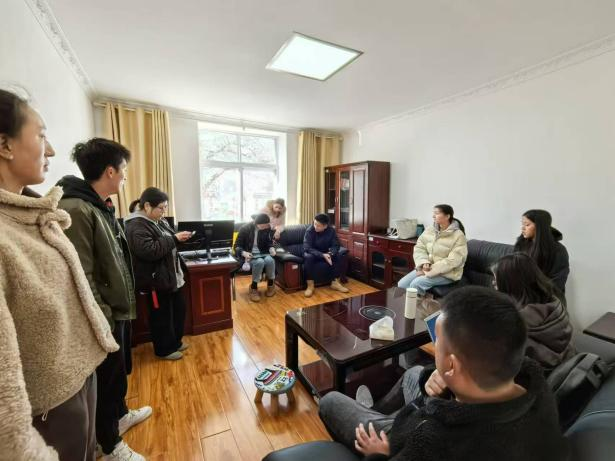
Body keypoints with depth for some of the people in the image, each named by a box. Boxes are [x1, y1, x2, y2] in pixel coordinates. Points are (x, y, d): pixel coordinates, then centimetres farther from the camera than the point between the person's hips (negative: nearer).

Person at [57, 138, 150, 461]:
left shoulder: (102, 206, 7)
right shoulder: (75, 211, -24)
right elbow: (81, 278, -26)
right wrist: (103, 319, -20)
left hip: (119, 309, 9)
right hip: (106, 316, -9)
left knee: (120, 370, 26)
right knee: (107, 377, 12)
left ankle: (119, 415, 50)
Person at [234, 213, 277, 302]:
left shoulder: (267, 228, 0)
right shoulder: (245, 229, -12)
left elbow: (269, 242, 14)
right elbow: (237, 246, -9)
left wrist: (271, 248, -9)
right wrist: (244, 253, -29)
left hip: (263, 253, 4)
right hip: (249, 255, -3)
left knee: (270, 260, -31)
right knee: (259, 262, -36)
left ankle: (271, 285, -6)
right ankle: (253, 288, -15)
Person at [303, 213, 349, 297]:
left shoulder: (331, 230, -13)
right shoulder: (310, 230, -23)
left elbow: (336, 245, -12)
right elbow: (307, 248, -29)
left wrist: (330, 253, -36)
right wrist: (322, 255, -39)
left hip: (326, 253, 3)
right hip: (312, 253, -3)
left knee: (338, 256, -22)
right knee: (308, 257, -36)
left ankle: (335, 282, -10)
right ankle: (310, 285, -27)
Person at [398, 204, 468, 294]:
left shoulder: (458, 236, -12)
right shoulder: (429, 230, 4)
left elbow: (453, 261, -19)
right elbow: (419, 248, 2)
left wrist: (430, 271, -22)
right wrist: (424, 263, -18)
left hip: (447, 273, -5)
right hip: (427, 268, 6)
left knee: (416, 284, -28)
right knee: (401, 284, -12)